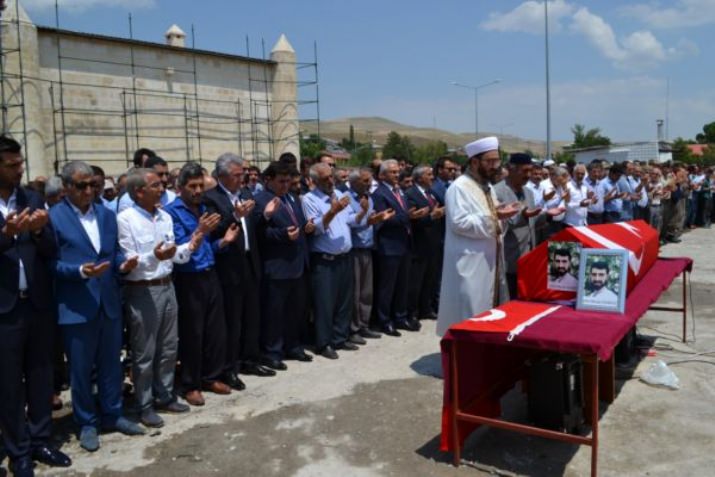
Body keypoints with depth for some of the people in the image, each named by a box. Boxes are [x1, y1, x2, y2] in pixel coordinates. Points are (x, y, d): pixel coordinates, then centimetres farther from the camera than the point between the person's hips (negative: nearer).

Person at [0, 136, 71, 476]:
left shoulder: (33, 200, 4)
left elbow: (51, 252, 1)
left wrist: (39, 231, -18)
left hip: (38, 303, 4)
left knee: (41, 376, 13)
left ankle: (40, 441, 28)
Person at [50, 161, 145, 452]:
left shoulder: (107, 214, 9)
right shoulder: (53, 217, -7)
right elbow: (51, 262, -10)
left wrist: (122, 263, -9)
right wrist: (80, 270, -24)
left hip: (109, 301, 5)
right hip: (76, 306, -5)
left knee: (111, 363, 15)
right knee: (81, 368, 10)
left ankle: (112, 414, 31)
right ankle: (87, 423, 26)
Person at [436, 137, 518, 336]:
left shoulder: (487, 186, 15)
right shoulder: (459, 187, -13)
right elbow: (459, 223, -22)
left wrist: (500, 216, 3)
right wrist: (493, 216, -25)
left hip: (489, 261, 9)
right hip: (470, 265, -9)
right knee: (471, 316, -5)